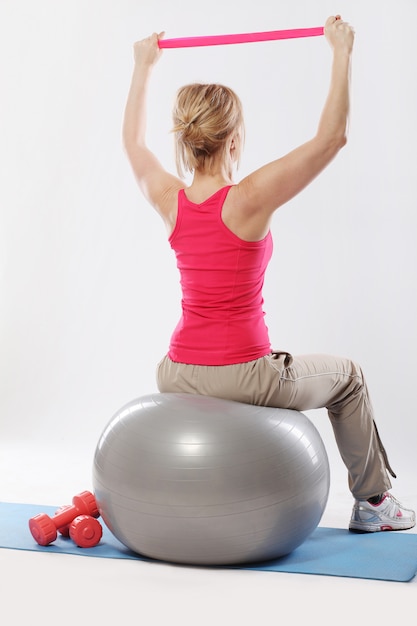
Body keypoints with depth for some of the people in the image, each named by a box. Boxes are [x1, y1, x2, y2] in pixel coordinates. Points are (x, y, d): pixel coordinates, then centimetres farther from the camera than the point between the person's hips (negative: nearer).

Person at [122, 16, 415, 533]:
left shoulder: (168, 201, -5)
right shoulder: (250, 199, -20)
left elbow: (133, 141, 16)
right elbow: (332, 137, -15)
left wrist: (143, 67, 25)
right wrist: (341, 53, -6)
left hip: (178, 374, 5)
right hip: (242, 377, -5)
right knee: (346, 377, 24)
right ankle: (373, 502, 37)